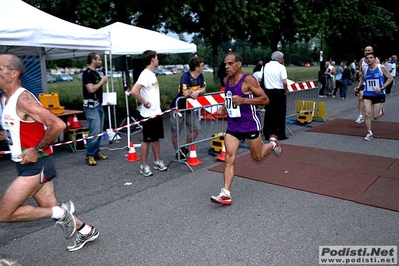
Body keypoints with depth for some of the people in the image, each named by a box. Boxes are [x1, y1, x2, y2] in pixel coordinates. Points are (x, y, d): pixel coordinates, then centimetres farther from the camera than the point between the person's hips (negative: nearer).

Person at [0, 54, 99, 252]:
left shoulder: (23, 100, -20)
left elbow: (58, 125, -29)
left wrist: (38, 150, -21)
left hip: (37, 164, -9)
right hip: (27, 165, 9)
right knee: (50, 207, 16)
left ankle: (59, 212, 4)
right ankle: (86, 231, 32)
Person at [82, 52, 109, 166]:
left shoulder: (96, 73, 16)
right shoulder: (87, 73, -12)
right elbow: (91, 89, -22)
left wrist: (103, 80, 10)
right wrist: (102, 81, -12)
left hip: (98, 105, 9)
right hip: (91, 106, -9)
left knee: (99, 131, 11)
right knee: (94, 132, -10)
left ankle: (96, 152, 21)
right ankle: (89, 156, -2)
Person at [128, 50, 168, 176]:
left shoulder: (152, 74, 12)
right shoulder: (145, 75, -18)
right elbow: (134, 91, -29)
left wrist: (158, 101, 12)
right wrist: (145, 103, -21)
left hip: (157, 112, 9)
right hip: (149, 114, -9)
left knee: (156, 138, 16)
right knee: (147, 140, 1)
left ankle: (158, 162, 28)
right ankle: (144, 166, 13)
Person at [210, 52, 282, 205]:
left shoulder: (248, 80, -15)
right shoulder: (226, 80, 6)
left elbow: (265, 99, -14)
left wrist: (243, 100, -25)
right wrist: (224, 108, 4)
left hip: (250, 124, -5)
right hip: (233, 125, 5)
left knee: (257, 157, 12)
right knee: (229, 157, -8)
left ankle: (272, 143, 45)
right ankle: (226, 194, -7)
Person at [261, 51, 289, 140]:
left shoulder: (266, 66, 4)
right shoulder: (281, 67, -10)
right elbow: (284, 82, -17)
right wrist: (285, 91, -4)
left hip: (268, 91, 4)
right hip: (279, 92, -4)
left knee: (269, 113, 10)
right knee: (280, 113, 5)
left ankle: (268, 134, 13)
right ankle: (280, 134, 10)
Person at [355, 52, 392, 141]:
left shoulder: (381, 67, -8)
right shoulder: (364, 70, 1)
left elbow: (390, 78, -3)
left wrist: (381, 88, -14)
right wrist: (358, 86, 1)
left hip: (379, 95, -2)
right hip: (367, 95, 2)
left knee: (375, 117, 1)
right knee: (367, 114, -10)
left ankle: (381, 110, 38)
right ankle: (369, 133, 5)